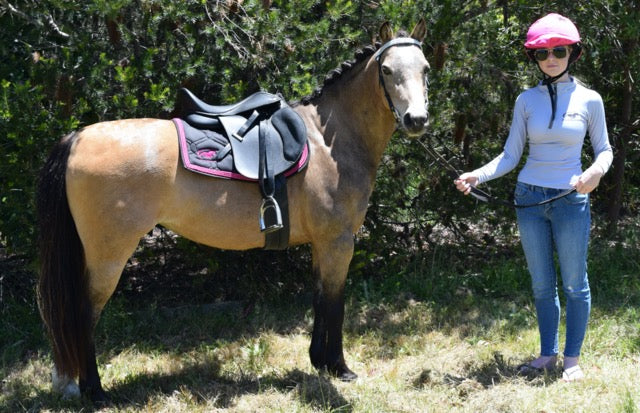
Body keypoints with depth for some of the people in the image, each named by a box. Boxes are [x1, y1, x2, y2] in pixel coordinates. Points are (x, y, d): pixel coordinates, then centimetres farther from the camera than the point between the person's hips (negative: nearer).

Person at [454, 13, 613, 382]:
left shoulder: (589, 100, -2)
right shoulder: (527, 100, 3)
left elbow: (604, 149, 6)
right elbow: (510, 156, 4)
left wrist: (596, 170, -16)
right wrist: (477, 176, -11)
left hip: (571, 200, -2)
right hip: (530, 197, 3)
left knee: (574, 284, 3)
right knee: (542, 284, 11)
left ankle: (573, 358, 14)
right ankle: (548, 354, 21)